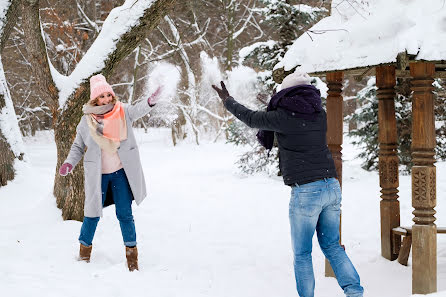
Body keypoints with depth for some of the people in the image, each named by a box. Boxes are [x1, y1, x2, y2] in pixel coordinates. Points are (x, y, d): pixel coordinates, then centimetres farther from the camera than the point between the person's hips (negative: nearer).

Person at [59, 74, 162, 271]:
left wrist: (151, 101, -46)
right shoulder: (86, 121, -4)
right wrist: (69, 163, -9)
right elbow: (78, 147, 8)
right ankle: (84, 251, 31)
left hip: (121, 173, 0)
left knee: (125, 214, 2)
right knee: (93, 214, 8)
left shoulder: (123, 112, -5)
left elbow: (138, 109, -25)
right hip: (97, 175, 0)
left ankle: (132, 255, 17)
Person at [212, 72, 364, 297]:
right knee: (331, 245, 18)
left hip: (306, 191, -6)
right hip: (331, 186, 6)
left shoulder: (283, 116, -9)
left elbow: (251, 119, 7)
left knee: (302, 253, 8)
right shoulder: (319, 114, 8)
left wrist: (227, 101, 24)